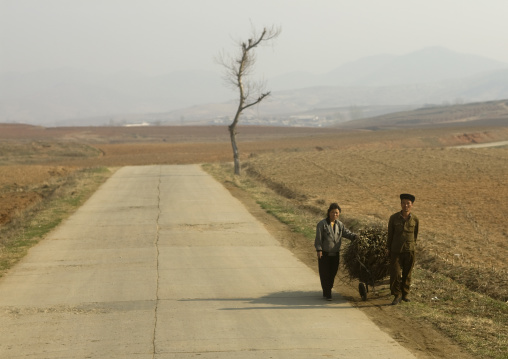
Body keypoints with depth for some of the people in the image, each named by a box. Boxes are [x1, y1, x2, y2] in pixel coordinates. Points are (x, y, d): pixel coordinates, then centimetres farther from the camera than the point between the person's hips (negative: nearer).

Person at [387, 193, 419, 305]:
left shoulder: (415, 219, -3)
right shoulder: (394, 218, -7)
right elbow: (390, 234, 3)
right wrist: (389, 249, 8)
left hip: (409, 250, 1)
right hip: (396, 251, -1)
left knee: (407, 274, 9)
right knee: (395, 274, -6)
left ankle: (405, 294, 25)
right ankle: (397, 296, 5)